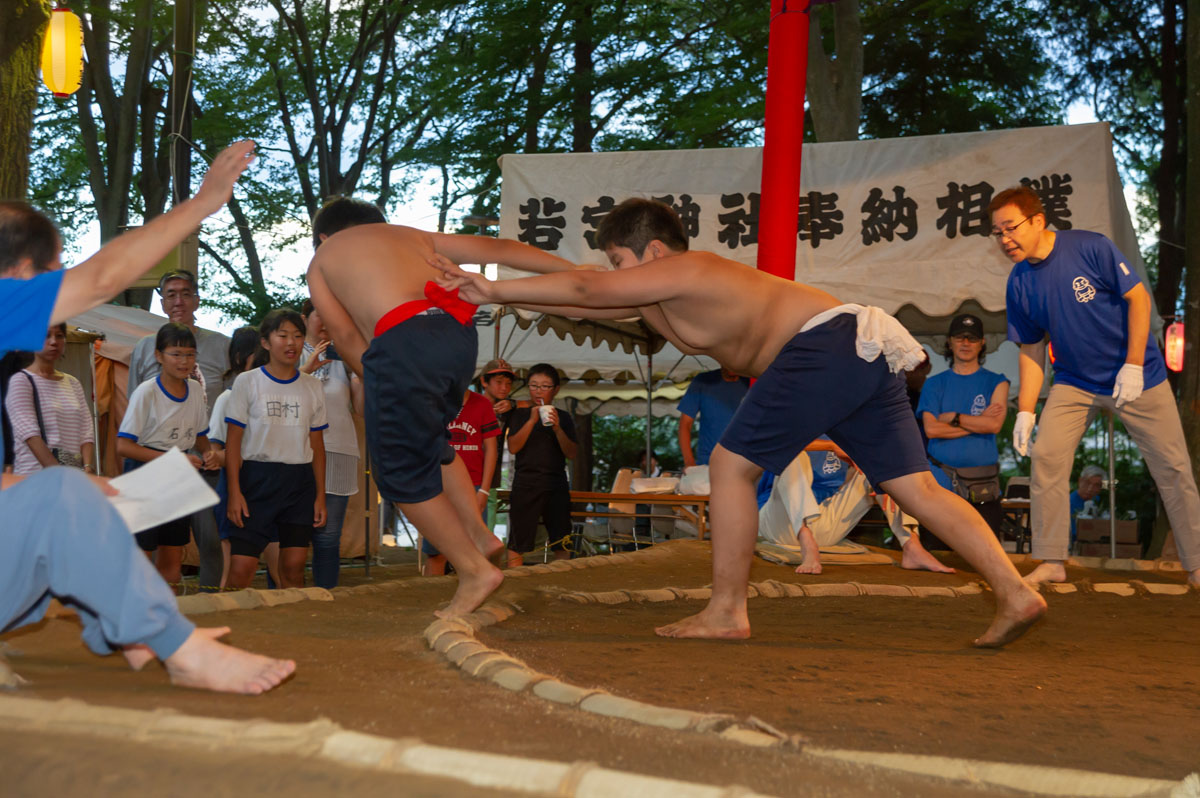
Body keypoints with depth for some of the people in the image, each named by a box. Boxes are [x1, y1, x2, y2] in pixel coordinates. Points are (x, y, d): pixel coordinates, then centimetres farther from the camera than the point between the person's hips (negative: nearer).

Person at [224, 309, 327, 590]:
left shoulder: (312, 387, 9)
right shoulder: (247, 382, 1)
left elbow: (317, 445, 12)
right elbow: (233, 441, -1)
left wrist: (320, 495, 7)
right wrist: (234, 492, -9)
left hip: (300, 482, 3)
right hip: (257, 477, -3)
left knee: (294, 567, 2)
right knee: (241, 568, -9)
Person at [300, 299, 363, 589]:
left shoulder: (345, 359, 15)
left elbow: (362, 409, 11)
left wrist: (363, 374, -5)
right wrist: (305, 369, -15)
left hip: (337, 453, 2)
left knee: (327, 537, 0)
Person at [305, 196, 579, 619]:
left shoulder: (321, 259, 27)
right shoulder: (408, 234, 33)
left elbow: (347, 337, 17)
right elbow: (494, 248, 25)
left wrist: (376, 387, 26)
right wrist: (573, 271, 22)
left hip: (403, 341, -5)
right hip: (459, 333, 6)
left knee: (402, 470, 10)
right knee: (428, 437, 29)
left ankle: (474, 570, 9)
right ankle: (478, 533, 19)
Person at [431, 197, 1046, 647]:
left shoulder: (681, 272, -3)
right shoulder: (655, 300, 23)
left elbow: (585, 289, -5)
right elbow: (585, 300, 26)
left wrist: (495, 289, 3)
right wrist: (490, 294, 26)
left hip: (828, 343, -11)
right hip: (863, 357, 11)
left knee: (732, 464, -4)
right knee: (916, 488, 5)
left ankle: (725, 613, 2)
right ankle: (1015, 592, -2)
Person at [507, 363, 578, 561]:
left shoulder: (563, 418, 11)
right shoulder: (521, 414, 8)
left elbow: (572, 454, 2)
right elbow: (513, 447, -5)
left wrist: (557, 428, -12)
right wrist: (532, 420, -12)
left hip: (556, 486, 2)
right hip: (525, 483, -2)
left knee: (561, 546, 2)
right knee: (517, 545, -5)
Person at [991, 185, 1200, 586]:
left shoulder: (1091, 248, -19)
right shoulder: (1019, 284, -6)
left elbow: (1139, 298, -14)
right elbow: (1031, 350, 2)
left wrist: (1133, 365, -18)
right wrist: (1025, 411, -3)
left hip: (1136, 376, -3)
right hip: (1074, 383, 3)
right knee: (1046, 456, -12)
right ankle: (1052, 561, -2)